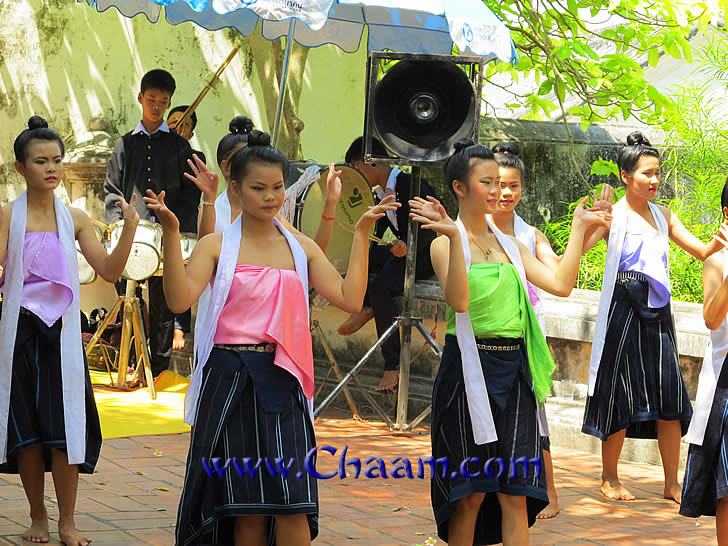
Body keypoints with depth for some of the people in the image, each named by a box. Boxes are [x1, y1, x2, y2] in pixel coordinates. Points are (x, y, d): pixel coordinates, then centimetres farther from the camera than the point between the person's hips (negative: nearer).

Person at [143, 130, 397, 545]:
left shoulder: (300, 247, 10)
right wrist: (171, 234, -20)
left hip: (281, 382, 2)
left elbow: (350, 298, 0)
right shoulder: (217, 246, 1)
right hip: (230, 379, -2)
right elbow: (180, 299, -14)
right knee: (245, 502, 3)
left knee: (293, 502, -6)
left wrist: (361, 234, 1)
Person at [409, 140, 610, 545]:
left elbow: (561, 285, 4)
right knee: (470, 492, 0)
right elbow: (458, 300, -21)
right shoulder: (446, 243, -4)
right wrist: (455, 238, -28)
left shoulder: (510, 244, 14)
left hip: (513, 370, 5)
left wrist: (580, 227, 6)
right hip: (470, 368, -5)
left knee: (515, 492, 1)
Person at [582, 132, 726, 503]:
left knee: (670, 401, 2)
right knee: (622, 395, 0)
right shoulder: (613, 215, -5)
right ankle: (609, 479, 14)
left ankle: (672, 484, 8)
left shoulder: (663, 216, 13)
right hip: (624, 310, -5)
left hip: (658, 312, 5)